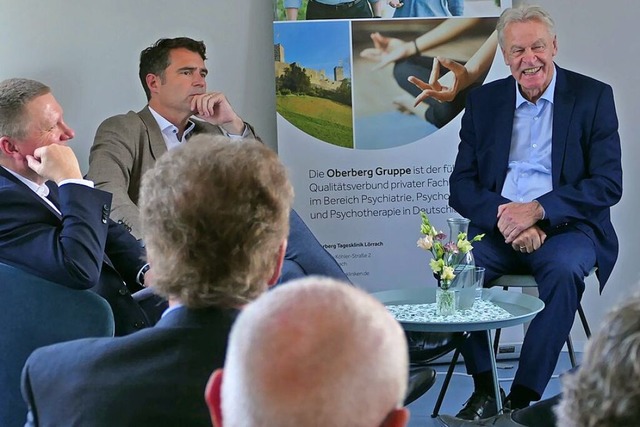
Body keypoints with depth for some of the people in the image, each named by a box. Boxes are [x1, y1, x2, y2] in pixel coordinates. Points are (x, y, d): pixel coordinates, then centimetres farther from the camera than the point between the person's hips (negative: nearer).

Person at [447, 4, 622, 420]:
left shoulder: (593, 96, 1)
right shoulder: (484, 100, 9)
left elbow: (608, 184, -6)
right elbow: (462, 186, 5)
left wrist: (537, 210, -19)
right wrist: (501, 215, -16)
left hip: (566, 226, -2)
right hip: (497, 226, 3)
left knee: (565, 271, -35)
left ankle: (523, 398, -26)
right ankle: (484, 389, -14)